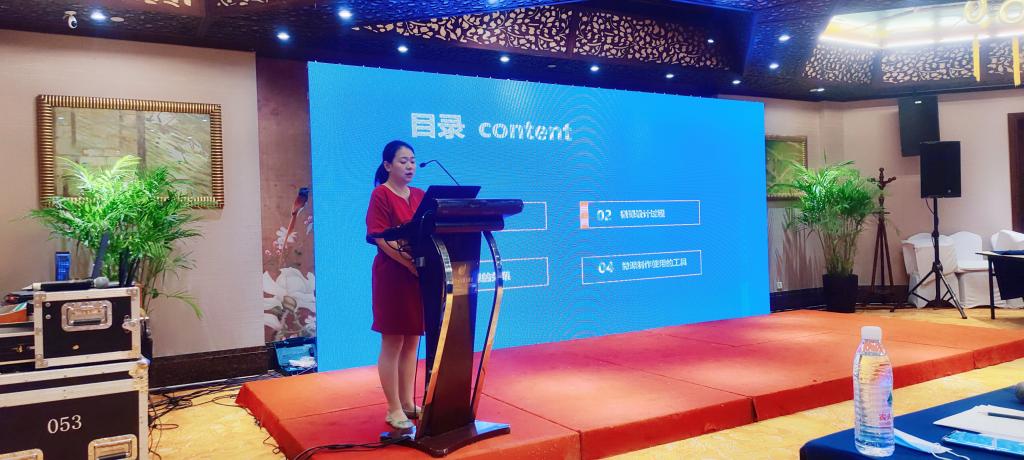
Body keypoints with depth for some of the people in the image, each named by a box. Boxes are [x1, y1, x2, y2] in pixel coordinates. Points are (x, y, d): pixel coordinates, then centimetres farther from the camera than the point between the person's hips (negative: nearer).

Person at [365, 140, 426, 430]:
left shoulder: (421, 196, 13)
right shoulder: (380, 195, -7)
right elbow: (380, 238, -16)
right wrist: (409, 263, -25)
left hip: (420, 274, 7)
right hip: (392, 275, -7)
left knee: (412, 341, 12)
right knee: (392, 343, 0)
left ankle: (408, 402, 23)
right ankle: (394, 409, 8)